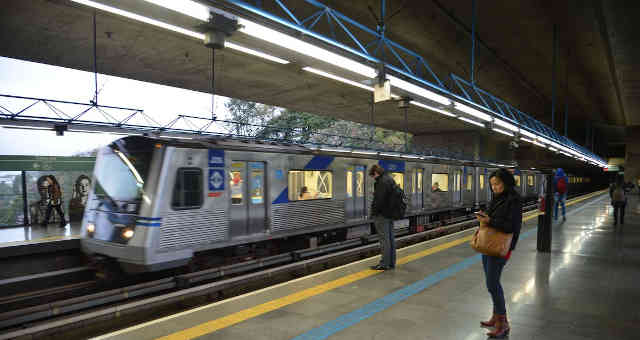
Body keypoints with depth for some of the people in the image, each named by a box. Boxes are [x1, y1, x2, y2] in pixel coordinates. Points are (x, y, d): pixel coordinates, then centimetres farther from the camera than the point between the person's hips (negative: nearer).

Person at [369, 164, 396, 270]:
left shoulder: (382, 182, -18)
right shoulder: (390, 179, 14)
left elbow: (379, 199, -23)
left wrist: (374, 212, -15)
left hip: (382, 215, -10)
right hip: (390, 214, 10)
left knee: (384, 239, -4)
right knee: (390, 238, 14)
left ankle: (384, 264, 2)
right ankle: (391, 263, 22)